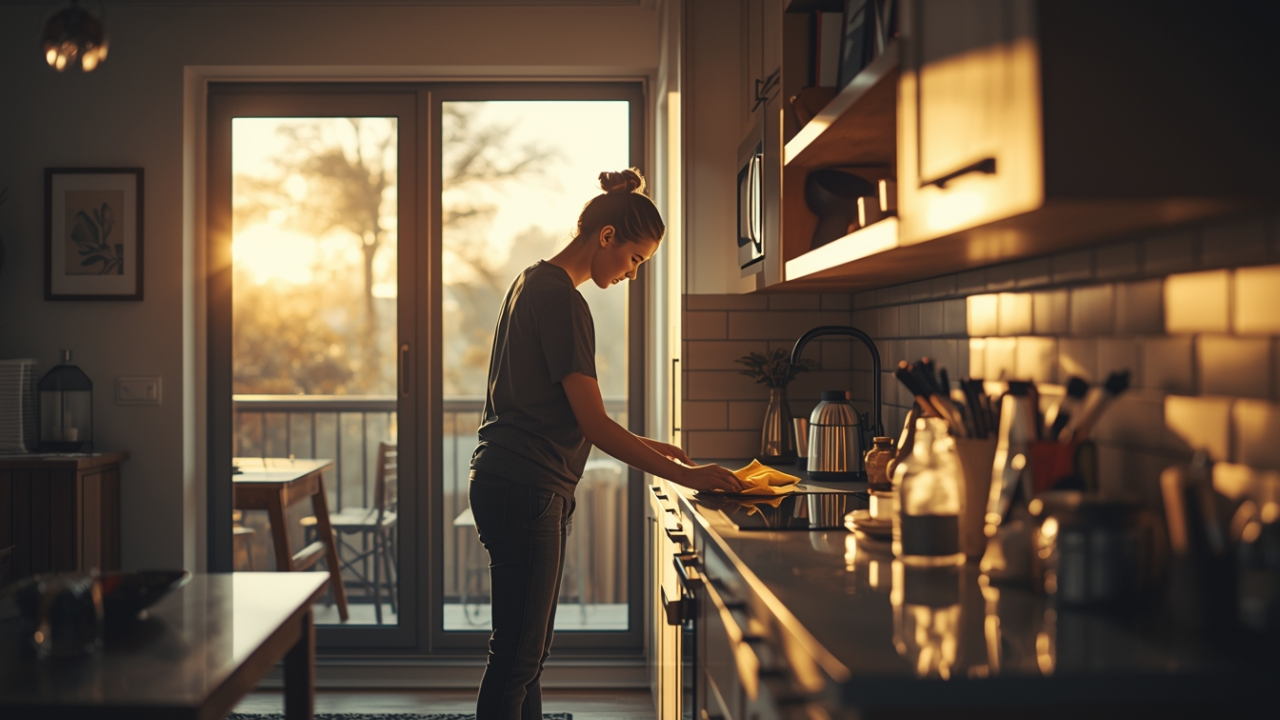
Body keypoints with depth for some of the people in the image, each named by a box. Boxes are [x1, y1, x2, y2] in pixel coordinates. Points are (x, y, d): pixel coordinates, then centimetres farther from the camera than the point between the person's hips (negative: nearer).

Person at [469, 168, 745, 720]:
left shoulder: (534, 283, 17)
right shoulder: (561, 299, -14)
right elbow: (592, 423, -18)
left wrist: (639, 444, 16)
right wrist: (684, 474, -15)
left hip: (513, 485, 11)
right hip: (526, 490, -11)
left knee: (528, 652, 15)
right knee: (516, 655, -6)